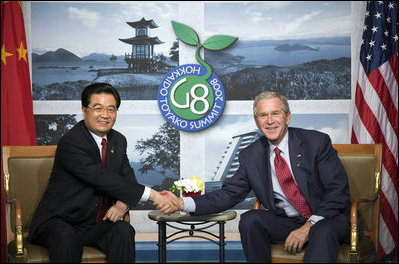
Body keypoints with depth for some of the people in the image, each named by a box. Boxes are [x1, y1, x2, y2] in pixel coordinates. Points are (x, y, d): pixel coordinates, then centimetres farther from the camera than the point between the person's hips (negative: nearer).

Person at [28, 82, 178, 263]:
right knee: (65, 236, -36)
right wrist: (151, 194, -27)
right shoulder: (70, 142, -17)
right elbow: (101, 178, -25)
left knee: (124, 230, -24)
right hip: (60, 221, -5)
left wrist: (123, 204, -15)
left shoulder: (118, 141, 8)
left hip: (97, 224, 5)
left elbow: (128, 179, 10)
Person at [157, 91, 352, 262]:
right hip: (287, 221, 4)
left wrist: (309, 226, -23)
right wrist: (182, 203, -16)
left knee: (323, 232, -36)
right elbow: (229, 194, 0)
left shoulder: (317, 142, -8)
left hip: (328, 218, -3)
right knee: (250, 220, -23)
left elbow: (338, 191, -11)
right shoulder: (250, 156, 3)